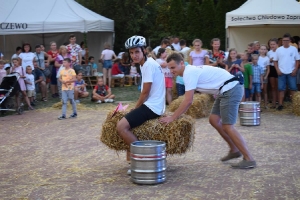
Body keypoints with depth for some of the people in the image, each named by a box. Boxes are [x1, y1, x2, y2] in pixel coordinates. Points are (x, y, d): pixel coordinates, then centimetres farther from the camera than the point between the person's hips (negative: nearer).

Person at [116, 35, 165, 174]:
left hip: (151, 107, -11)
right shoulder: (149, 63, 15)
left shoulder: (148, 65, -15)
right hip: (153, 105, 11)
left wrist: (135, 109, -4)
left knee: (121, 126, -21)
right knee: (127, 121, 25)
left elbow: (145, 92, -16)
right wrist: (135, 109, 13)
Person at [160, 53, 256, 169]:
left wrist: (172, 118, -18)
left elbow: (188, 101, -22)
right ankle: (234, 150, 22)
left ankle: (249, 159, -5)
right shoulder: (190, 71, 14)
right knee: (214, 120, 14)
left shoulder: (189, 73, -17)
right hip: (225, 91, 10)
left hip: (231, 90, -10)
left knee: (227, 126, -9)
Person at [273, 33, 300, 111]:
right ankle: (280, 104, 5)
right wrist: (278, 70, -4)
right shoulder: (279, 50, 4)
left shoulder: (294, 49, 3)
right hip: (281, 72, 1)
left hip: (291, 72, -1)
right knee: (281, 89, 2)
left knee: (293, 88, 0)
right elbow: (275, 61, 7)